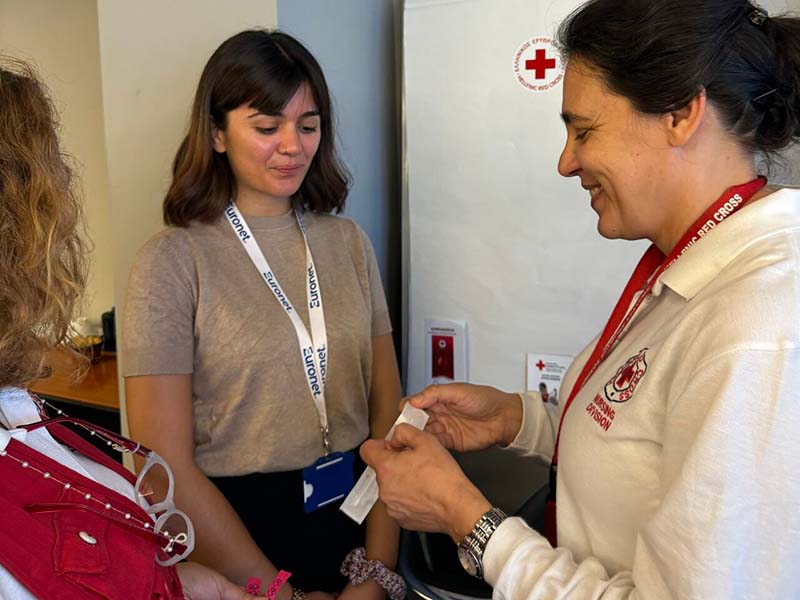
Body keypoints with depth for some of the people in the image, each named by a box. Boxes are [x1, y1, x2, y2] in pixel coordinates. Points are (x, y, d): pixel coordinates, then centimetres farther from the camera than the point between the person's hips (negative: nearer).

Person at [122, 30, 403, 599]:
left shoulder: (348, 241, 0)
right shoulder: (173, 261, -13)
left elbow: (388, 411, -2)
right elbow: (167, 467, -14)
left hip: (360, 512, 4)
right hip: (236, 525, -3)